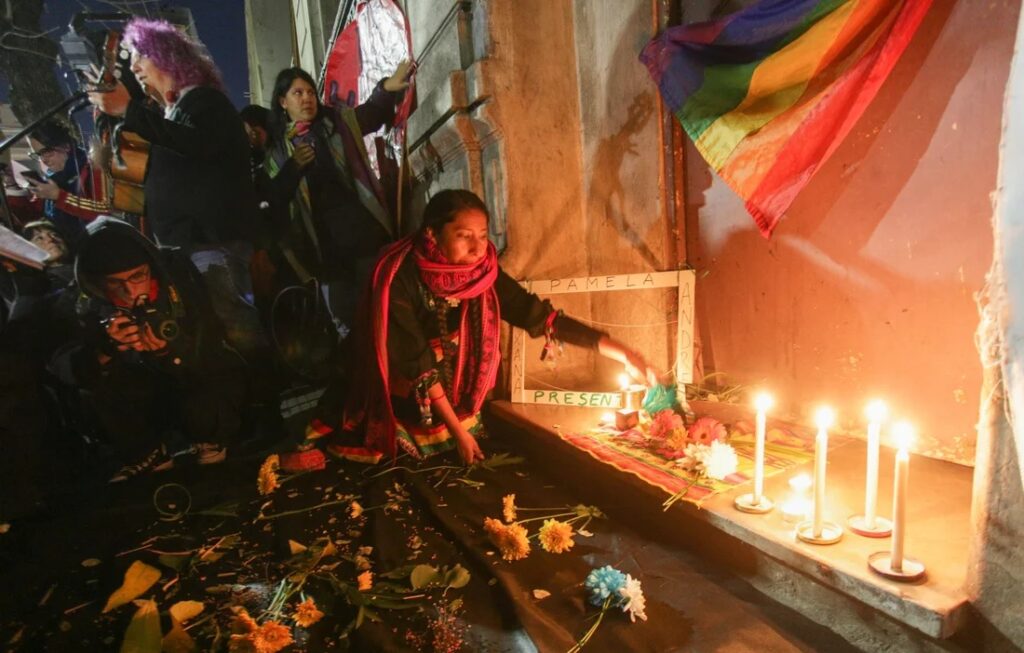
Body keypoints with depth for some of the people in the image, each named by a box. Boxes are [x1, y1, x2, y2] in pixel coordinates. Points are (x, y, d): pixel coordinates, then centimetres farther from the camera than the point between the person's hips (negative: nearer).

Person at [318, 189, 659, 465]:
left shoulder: (483, 271, -13)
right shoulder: (399, 277, -26)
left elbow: (539, 315, -14)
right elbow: (415, 363, -23)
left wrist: (618, 350, -21)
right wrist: (457, 429, -20)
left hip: (462, 408, 4)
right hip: (409, 416, -4)